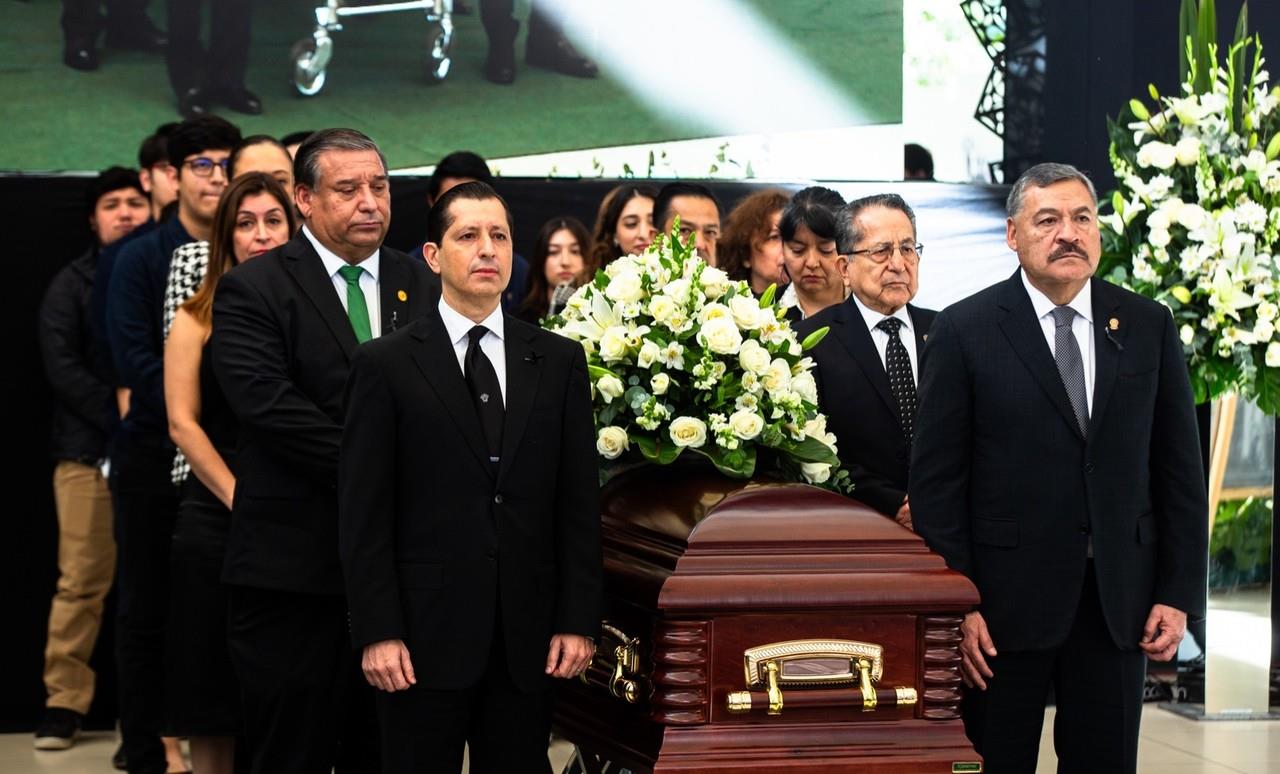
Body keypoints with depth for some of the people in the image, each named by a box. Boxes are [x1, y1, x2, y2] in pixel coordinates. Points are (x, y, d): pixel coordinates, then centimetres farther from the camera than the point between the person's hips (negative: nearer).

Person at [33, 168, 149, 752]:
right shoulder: (73, 284, 8)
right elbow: (61, 366, -1)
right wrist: (123, 419, -11)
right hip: (91, 454, -1)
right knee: (82, 582, -2)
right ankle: (65, 703, 4)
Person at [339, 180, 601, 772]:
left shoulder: (560, 362, 9)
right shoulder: (385, 366, 1)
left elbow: (579, 501, 8)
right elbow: (363, 512, -3)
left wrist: (578, 621, 1)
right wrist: (377, 633, -9)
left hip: (527, 638, 3)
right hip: (425, 634, -2)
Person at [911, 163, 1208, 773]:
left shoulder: (1148, 326, 5)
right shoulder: (965, 329, -3)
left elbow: (1180, 468, 7)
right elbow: (936, 480, -4)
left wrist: (1178, 593, 1)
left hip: (1119, 601, 3)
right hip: (1006, 600, -2)